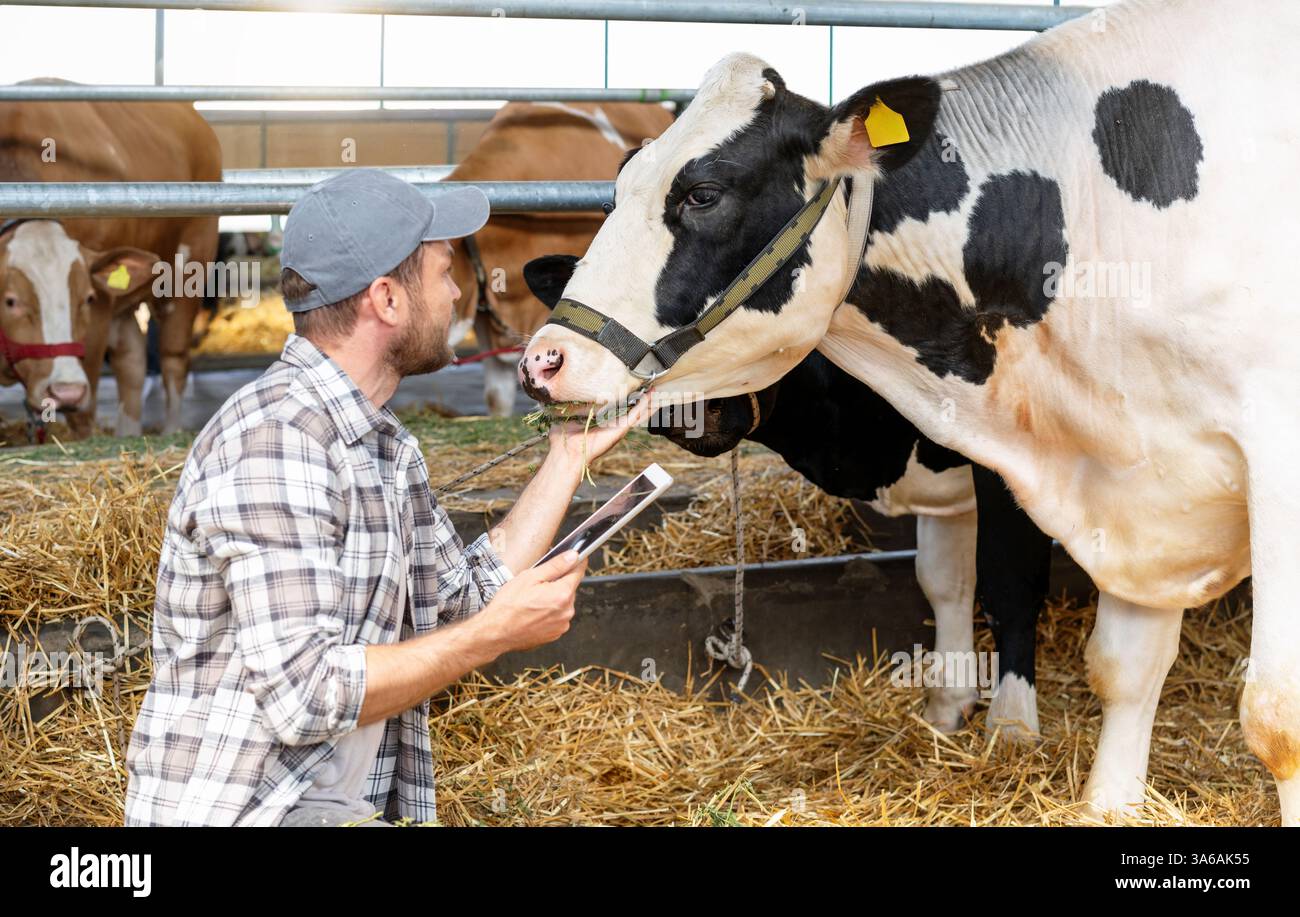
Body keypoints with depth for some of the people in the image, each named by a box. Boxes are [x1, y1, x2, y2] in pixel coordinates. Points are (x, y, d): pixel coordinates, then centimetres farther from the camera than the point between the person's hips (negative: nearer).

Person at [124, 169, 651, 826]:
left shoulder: (386, 445, 12)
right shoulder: (274, 435, -19)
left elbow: (460, 606, 20)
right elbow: (303, 694, -24)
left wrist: (569, 455, 20)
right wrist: (498, 633, -17)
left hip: (350, 808, 10)